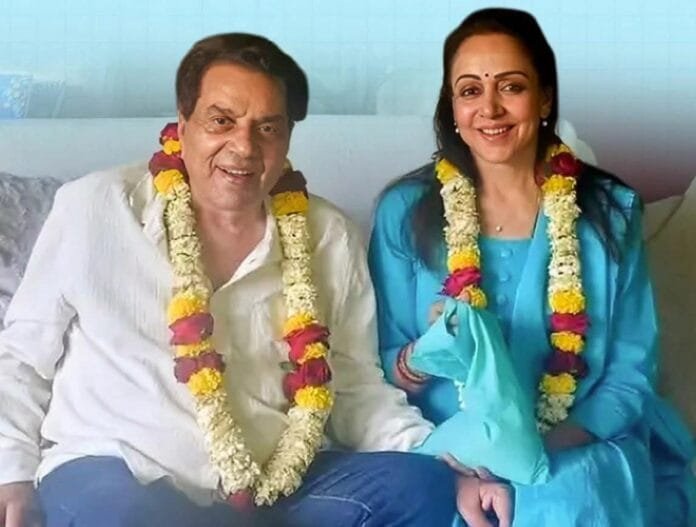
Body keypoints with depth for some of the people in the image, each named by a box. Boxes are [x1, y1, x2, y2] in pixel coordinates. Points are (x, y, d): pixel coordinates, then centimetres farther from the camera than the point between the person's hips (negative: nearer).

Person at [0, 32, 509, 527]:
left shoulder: (329, 238, 8)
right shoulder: (94, 209, 1)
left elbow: (357, 385, 13)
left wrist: (447, 472, -2)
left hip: (283, 485, 4)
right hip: (115, 473, -3)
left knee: (420, 485, -21)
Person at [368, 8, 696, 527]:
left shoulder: (611, 210, 2)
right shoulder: (407, 210, 1)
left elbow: (632, 371, 2)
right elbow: (381, 372, 4)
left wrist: (554, 443, -15)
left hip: (582, 450, 0)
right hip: (451, 452, 0)